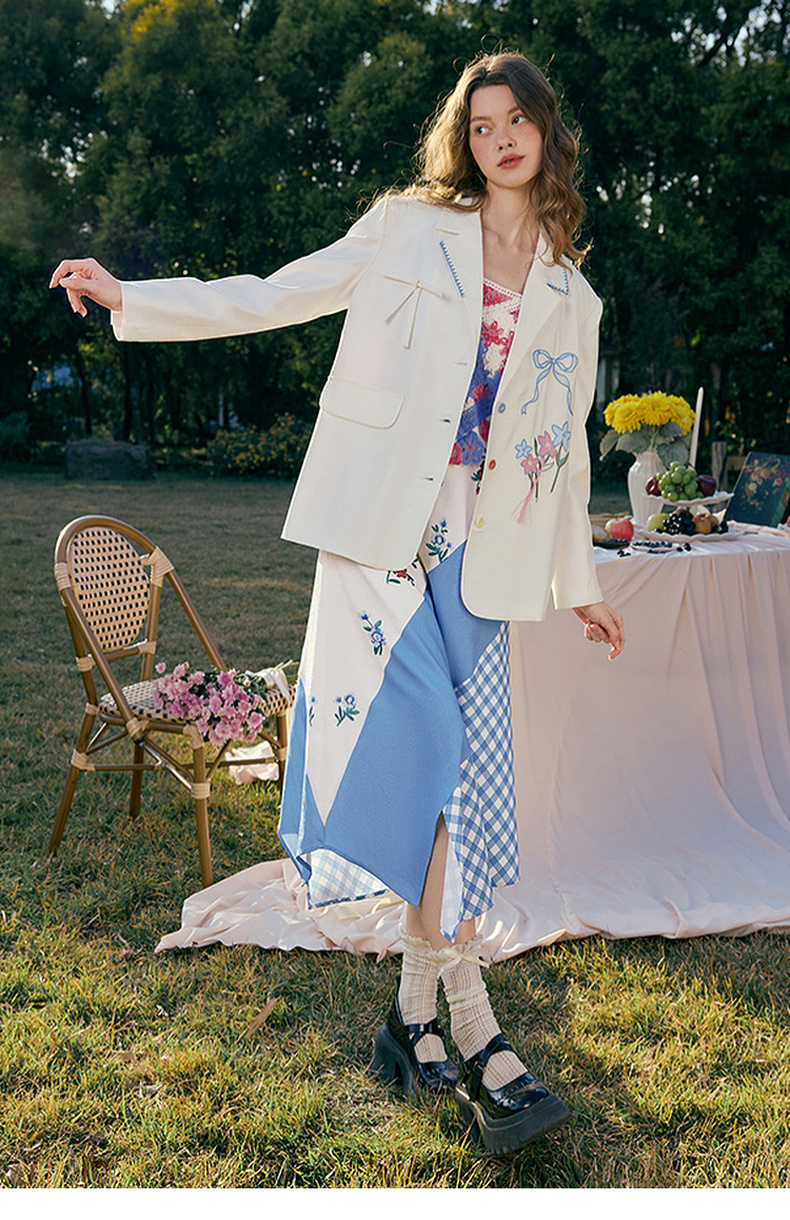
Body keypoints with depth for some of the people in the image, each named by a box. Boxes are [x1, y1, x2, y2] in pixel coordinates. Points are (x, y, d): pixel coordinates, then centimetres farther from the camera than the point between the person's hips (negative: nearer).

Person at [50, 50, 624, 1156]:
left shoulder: (571, 297, 18)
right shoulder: (409, 228, 9)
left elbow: (563, 448, 22)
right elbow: (273, 298, 8)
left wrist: (580, 584, 23)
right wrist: (127, 295, 1)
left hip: (479, 546, 4)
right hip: (381, 518, -3)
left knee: (470, 775, -2)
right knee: (429, 749, -13)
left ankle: (414, 1016, 13)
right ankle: (472, 1029, -3)